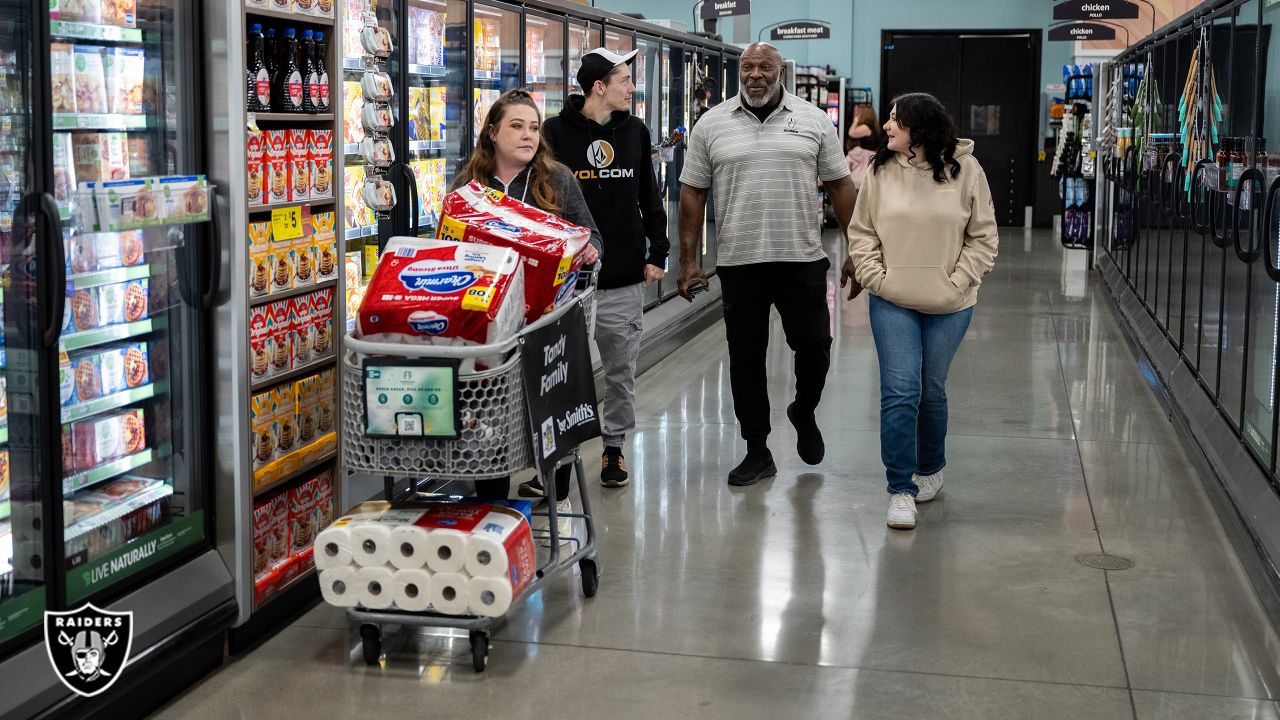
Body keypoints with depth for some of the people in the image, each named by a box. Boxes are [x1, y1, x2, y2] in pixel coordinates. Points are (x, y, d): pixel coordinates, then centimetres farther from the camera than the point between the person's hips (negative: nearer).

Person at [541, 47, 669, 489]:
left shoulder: (635, 132, 8)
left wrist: (657, 254, 7)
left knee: (621, 370, 10)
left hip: (625, 279, 4)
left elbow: (650, 199, 14)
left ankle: (614, 445, 23)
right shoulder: (557, 133, -5)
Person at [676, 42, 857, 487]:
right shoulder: (712, 125, 4)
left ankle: (804, 413, 34)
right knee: (746, 357, 5)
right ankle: (757, 452, 17)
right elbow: (692, 193, 5)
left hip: (803, 261, 0)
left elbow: (840, 186, 6)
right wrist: (688, 261, 0)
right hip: (738, 264, 0)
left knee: (814, 346, 3)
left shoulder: (814, 121, 4)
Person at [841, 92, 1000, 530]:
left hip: (949, 307, 0)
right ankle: (901, 489, 0)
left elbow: (983, 237, 0)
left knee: (933, 392, 13)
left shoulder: (965, 170, -4)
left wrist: (958, 283, -8)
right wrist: (875, 278, -6)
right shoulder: (882, 171, 0)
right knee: (899, 392, -7)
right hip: (892, 302, 0)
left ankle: (931, 468, 36)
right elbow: (862, 231, 6)